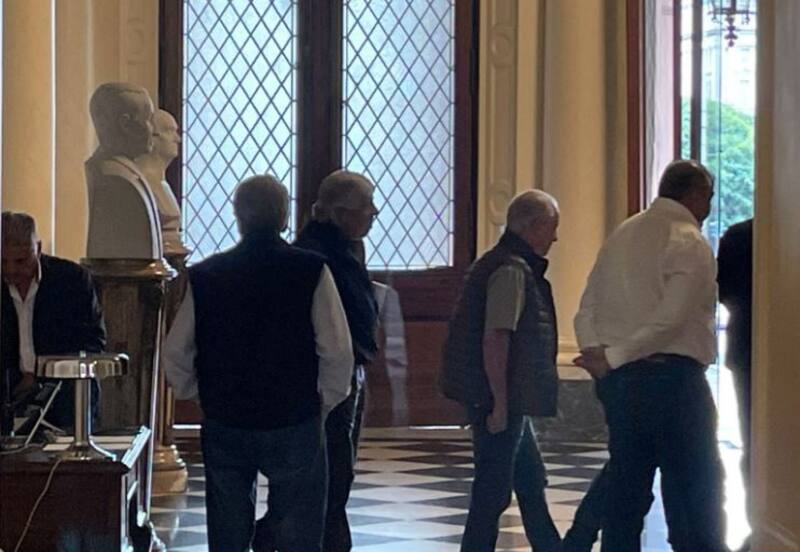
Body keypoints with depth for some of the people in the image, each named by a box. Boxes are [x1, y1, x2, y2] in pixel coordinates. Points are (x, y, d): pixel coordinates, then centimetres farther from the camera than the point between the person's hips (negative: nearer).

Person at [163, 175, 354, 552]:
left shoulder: (205, 275, -1)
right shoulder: (311, 271, -8)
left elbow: (175, 354, 1)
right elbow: (337, 351, -12)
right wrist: (326, 401, 4)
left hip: (223, 425, 3)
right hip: (294, 425, -2)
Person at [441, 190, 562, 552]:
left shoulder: (516, 266, 15)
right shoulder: (513, 270, -17)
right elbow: (494, 340, -24)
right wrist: (500, 404, -23)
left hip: (511, 402, 10)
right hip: (502, 403, -10)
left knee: (531, 483, 20)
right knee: (493, 493, -3)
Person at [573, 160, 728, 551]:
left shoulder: (620, 237, 15)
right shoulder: (690, 243, -7)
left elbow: (586, 312, 10)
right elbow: (670, 320, -17)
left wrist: (601, 358, -2)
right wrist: (611, 359, -12)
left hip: (620, 380, 7)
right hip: (673, 375, -7)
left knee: (625, 490, 11)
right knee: (694, 493, -2)